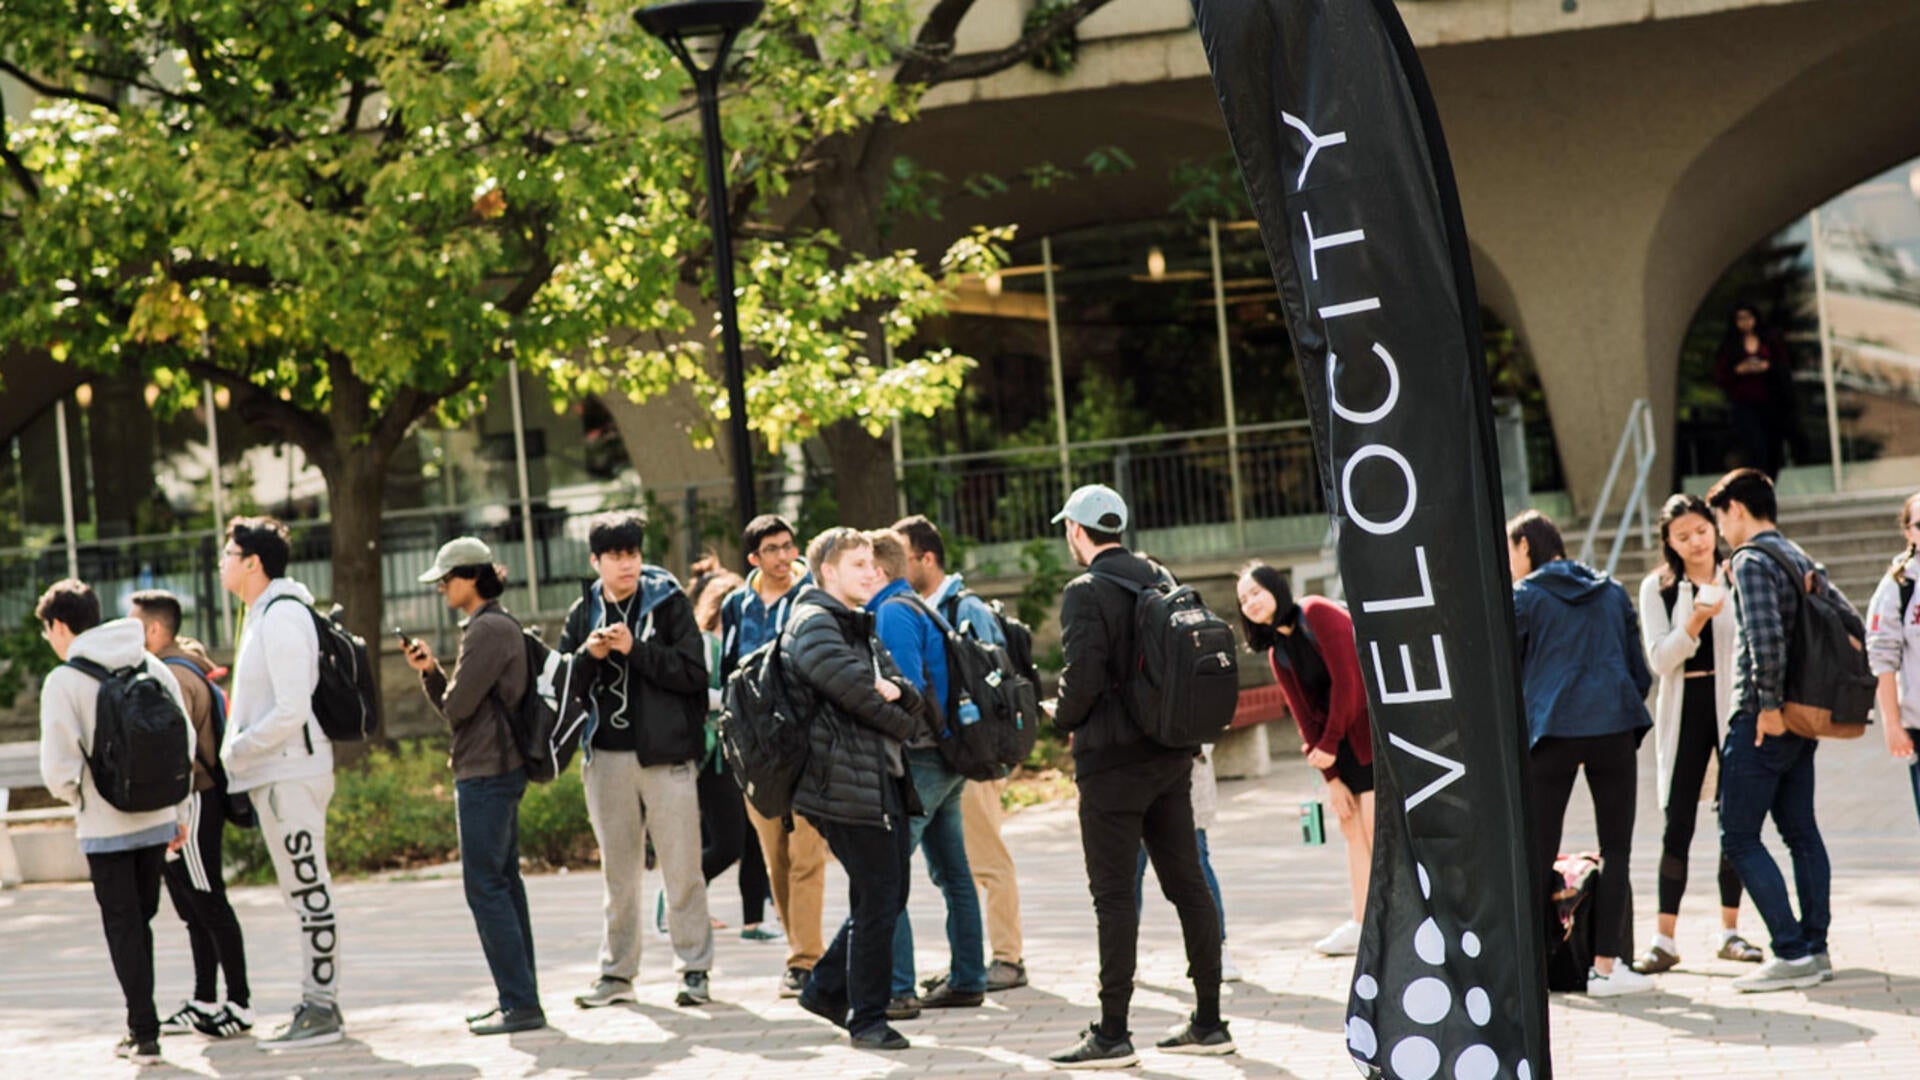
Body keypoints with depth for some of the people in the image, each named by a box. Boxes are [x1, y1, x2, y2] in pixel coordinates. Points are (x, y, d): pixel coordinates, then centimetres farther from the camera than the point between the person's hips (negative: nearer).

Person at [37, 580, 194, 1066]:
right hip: (156, 819, 5)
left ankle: (145, 1033, 0)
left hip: (104, 826, -5)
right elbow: (186, 739, 6)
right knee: (141, 920, 16)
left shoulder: (63, 681, -12)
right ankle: (141, 1025, 21)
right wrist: (181, 811, 15)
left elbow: (58, 767, -16)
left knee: (122, 926, 4)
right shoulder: (151, 665, 4)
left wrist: (73, 795, 7)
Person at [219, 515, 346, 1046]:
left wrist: (236, 750, -13)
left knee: (309, 888, -7)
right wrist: (239, 749, 10)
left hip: (289, 774, -11)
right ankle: (318, 1003, 19)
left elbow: (291, 710, -22)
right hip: (275, 773, 11)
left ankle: (320, 1007, -5)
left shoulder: (282, 617, -15)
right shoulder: (265, 614, 17)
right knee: (303, 889, 13)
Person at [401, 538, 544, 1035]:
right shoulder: (497, 626, 18)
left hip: (487, 772, -11)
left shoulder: (489, 629, -15)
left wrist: (436, 674, 4)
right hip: (498, 770, 11)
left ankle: (520, 1003, -12)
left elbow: (456, 706, -17)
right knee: (503, 885, 12)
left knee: (485, 887, -10)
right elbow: (452, 705, 19)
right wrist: (430, 671, 3)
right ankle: (517, 999, 16)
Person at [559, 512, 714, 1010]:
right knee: (617, 870, 10)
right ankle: (616, 972, 17)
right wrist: (588, 656, -12)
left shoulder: (668, 604, -1)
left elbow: (694, 673, -11)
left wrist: (635, 650, -18)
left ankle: (695, 968, 3)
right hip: (606, 757, 3)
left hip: (666, 754, -3)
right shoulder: (583, 613, 9)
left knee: (682, 869, -3)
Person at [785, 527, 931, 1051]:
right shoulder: (813, 624, -8)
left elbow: (913, 701, 15)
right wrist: (902, 722, -8)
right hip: (849, 785, -10)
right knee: (877, 903, -5)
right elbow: (846, 681, -24)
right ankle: (867, 1020, 4)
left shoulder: (862, 627, 21)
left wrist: (897, 691, -10)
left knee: (888, 897, 15)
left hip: (886, 781, 10)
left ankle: (827, 989, 27)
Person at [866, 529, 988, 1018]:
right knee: (952, 873, 14)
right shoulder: (921, 609, 18)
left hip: (919, 758, -10)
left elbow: (906, 688, -19)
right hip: (947, 757, 10)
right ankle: (967, 981, 19)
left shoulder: (893, 612, -11)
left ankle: (897, 990, -14)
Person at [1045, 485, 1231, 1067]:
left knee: (1113, 895, -4)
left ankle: (1112, 1035, -2)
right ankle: (1209, 1023, 13)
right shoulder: (1159, 578, 9)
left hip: (1113, 760, -7)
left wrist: (1063, 717, -1)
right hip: (1172, 756, 7)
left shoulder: (1086, 591, -13)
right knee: (1187, 883, 10)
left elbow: (1083, 675, -20)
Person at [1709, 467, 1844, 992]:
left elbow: (1765, 636, -25)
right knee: (1801, 833, 12)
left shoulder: (1753, 560, -12)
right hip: (1801, 721, 9)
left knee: (1739, 837, -6)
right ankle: (1815, 949, 13)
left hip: (1763, 721, -9)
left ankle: (1793, 954, -12)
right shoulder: (1800, 559, 15)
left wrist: (1769, 703, -19)